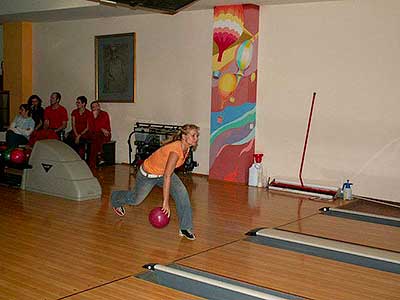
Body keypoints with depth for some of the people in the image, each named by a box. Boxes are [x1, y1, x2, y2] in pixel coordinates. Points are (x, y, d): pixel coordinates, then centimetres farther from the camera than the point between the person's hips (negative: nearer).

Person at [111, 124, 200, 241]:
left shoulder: (186, 148, -14)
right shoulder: (176, 150, -39)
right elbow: (167, 177, -40)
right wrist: (165, 203, -39)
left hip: (164, 171, 6)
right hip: (148, 174, -6)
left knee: (182, 193, -17)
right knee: (136, 199, 19)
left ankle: (185, 228, -7)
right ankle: (115, 199, 53)